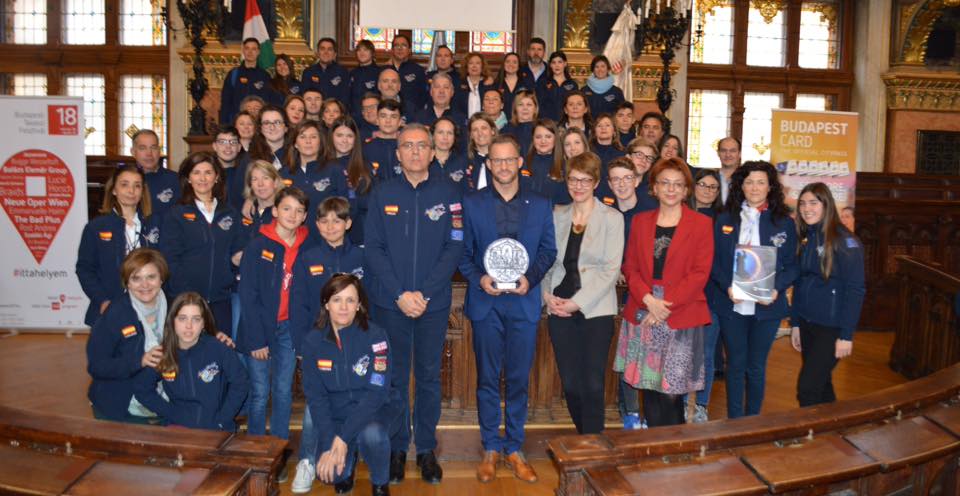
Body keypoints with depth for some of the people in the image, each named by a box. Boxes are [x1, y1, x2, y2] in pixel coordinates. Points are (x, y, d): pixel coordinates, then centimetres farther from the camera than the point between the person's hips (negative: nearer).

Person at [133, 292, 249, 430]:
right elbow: (142, 390, 10)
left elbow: (241, 383, -3)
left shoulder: (219, 350, -9)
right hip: (176, 429, 2)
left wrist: (220, 420, -5)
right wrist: (171, 414, -1)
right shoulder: (162, 354, -1)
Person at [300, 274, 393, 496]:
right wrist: (329, 444, -20)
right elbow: (315, 396, -8)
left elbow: (377, 391, -20)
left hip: (370, 411, -2)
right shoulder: (313, 341, -8)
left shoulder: (375, 336, -16)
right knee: (328, 473, -21)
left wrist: (343, 438, -26)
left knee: (371, 435, -35)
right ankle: (347, 468, 17)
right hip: (334, 416, 2)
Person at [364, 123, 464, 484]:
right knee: (394, 377, 8)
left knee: (429, 376, 9)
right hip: (390, 302, 0)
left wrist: (424, 294, -12)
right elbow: (373, 248, -2)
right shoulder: (383, 194, 2)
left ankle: (427, 449, 22)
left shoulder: (448, 194, 1)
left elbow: (455, 247, -4)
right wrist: (400, 294, -12)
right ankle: (397, 448, 21)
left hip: (433, 303, 0)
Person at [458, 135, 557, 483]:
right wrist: (479, 279, -12)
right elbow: (463, 253, 5)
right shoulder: (472, 204, 4)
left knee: (519, 379, 6)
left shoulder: (540, 205, 7)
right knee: (487, 379, 7)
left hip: (524, 302, 1)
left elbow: (548, 251, 8)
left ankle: (514, 449, 20)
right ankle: (491, 448, 20)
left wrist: (531, 278, -9)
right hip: (486, 303, 0)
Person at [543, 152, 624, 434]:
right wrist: (547, 293, -5)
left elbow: (611, 269, -7)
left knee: (592, 384, -5)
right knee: (569, 383, 7)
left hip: (595, 310, -3)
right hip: (559, 310, 4)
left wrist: (578, 302, -13)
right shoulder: (557, 216, 11)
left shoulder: (612, 218, -1)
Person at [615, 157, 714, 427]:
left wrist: (666, 304, -12)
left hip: (681, 316, -3)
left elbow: (700, 273, -5)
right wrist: (648, 299, -10)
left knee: (671, 392, -5)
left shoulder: (701, 223, 2)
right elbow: (630, 266, 8)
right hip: (643, 313, 3)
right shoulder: (641, 220, 12)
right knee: (648, 388, 5)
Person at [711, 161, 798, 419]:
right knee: (735, 365, 8)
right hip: (731, 305, 0)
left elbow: (791, 265, 2)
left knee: (756, 367, 9)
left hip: (766, 307, 0)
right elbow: (714, 260, 1)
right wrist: (727, 286, -15)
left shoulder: (784, 223, 3)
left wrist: (777, 288, -16)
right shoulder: (724, 220, 4)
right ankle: (734, 422, 20)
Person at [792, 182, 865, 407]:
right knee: (821, 384, 14)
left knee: (807, 389, -8)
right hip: (807, 324, 6)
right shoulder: (805, 238, 8)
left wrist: (846, 335, -17)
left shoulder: (844, 240, -12)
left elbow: (855, 290, -15)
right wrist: (795, 324, 12)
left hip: (831, 327, -6)